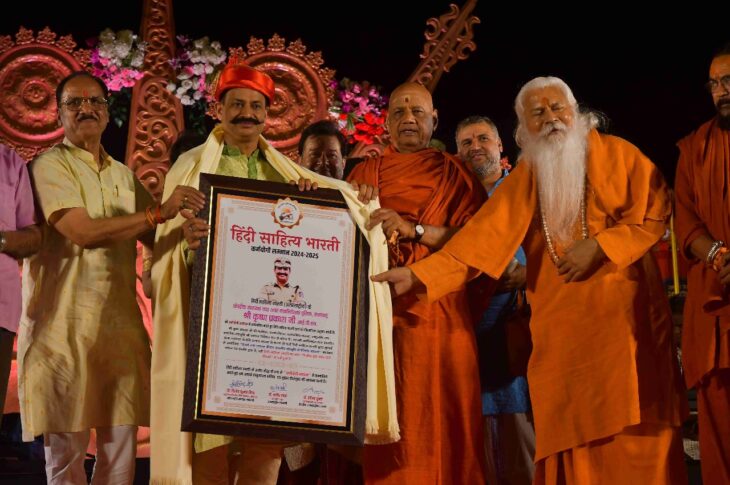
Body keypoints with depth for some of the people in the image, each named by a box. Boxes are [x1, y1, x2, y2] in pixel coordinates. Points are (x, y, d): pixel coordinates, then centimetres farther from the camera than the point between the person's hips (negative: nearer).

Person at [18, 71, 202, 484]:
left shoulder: (123, 174, 16)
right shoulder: (50, 166, -3)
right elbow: (83, 232, -16)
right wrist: (160, 212, -20)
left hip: (120, 321, 5)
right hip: (66, 323, -5)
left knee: (121, 444, 6)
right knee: (67, 445, 1)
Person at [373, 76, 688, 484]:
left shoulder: (616, 154, 3)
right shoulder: (525, 178, 8)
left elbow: (655, 214, 1)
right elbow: (482, 235, -2)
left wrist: (600, 245, -12)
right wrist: (420, 273, -14)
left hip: (621, 310, -2)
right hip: (559, 322, 2)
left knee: (632, 430, -3)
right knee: (571, 431, 0)